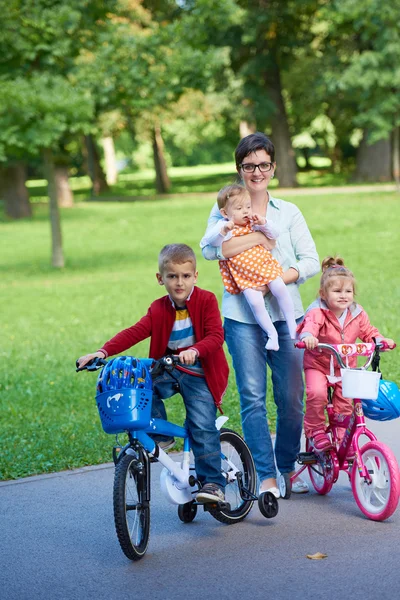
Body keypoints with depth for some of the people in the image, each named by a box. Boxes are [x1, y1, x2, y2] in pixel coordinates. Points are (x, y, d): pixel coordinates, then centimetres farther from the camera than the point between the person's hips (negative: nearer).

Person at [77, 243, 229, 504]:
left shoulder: (206, 300, -8)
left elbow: (216, 335, -20)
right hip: (169, 369, 4)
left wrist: (195, 350, -42)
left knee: (202, 426, -17)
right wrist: (103, 351, -24)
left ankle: (213, 483, -8)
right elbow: (134, 333, -9)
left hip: (199, 372, -4)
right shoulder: (159, 309, 3)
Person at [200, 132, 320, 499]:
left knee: (292, 396, 1)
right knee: (253, 396, -6)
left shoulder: (288, 212, 13)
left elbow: (310, 260, 5)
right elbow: (211, 249, -11)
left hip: (285, 313, 2)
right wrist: (259, 238, -10)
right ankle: (266, 476, -1)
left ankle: (289, 467, 21)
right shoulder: (225, 209, 8)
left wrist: (281, 278, -13)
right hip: (242, 315, -1)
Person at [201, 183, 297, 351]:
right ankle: (272, 334, -6)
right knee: (255, 302, -19)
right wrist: (223, 230, -35)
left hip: (264, 266, 3)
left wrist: (263, 223, -15)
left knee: (280, 289, -16)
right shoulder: (224, 226, -4)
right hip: (243, 276, -3)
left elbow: (274, 234, 4)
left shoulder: (254, 223, 6)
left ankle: (292, 324, 0)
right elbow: (210, 242, -18)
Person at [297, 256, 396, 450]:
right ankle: (315, 429, -4)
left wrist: (380, 340, -12)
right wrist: (308, 336, -64)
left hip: (346, 367, 4)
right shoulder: (317, 312, -20)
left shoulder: (357, 314, -3)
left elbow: (368, 332, 9)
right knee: (316, 393, -27)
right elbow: (310, 324, -41)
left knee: (345, 404, 0)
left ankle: (341, 438, 21)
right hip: (318, 364, -4)